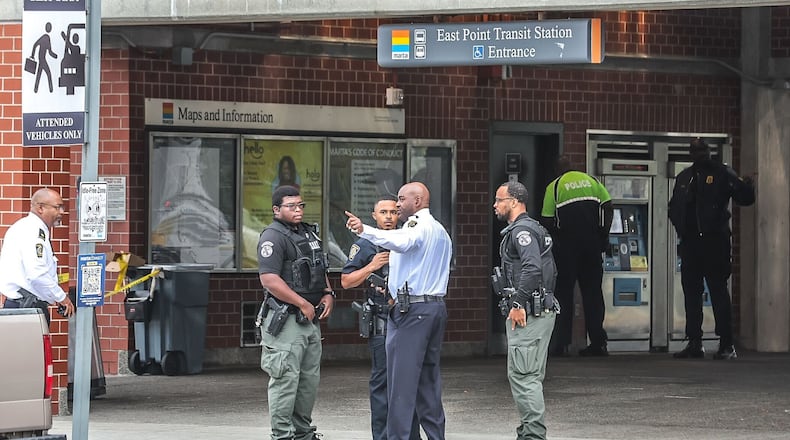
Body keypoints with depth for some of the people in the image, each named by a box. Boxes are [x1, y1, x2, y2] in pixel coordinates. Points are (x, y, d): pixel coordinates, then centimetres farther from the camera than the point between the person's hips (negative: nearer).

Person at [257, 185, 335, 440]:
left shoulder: (308, 234, 17)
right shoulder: (273, 237, -11)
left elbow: (320, 271, 27)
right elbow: (269, 279, -21)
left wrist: (328, 294, 7)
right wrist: (304, 304, -17)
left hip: (311, 319, 9)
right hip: (286, 320, -9)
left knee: (310, 378, 14)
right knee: (286, 380, -8)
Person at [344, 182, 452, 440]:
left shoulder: (417, 225, -9)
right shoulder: (441, 232, 21)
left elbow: (402, 242, -33)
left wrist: (364, 231, -44)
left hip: (412, 311, -9)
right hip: (437, 307, 9)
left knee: (402, 380, -8)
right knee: (429, 378, 13)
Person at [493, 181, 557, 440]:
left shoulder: (522, 231, -12)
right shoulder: (535, 229, 22)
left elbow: (532, 267, -27)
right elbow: (550, 271, 26)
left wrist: (519, 304, -23)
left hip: (526, 314, -11)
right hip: (542, 310, 11)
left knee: (522, 375, -12)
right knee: (531, 376, 14)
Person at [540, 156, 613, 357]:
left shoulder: (554, 187, 2)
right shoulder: (591, 180, 12)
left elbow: (547, 221, -3)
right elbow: (608, 207, 3)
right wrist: (604, 234, 8)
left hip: (567, 244, -3)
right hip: (593, 242, 3)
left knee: (563, 293, 4)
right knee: (593, 291, 9)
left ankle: (561, 344, -1)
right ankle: (598, 342, 6)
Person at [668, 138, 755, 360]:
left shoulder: (722, 173, 0)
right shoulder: (684, 177, 16)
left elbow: (745, 199, -7)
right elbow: (674, 208, 25)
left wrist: (745, 186, -29)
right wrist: (681, 228, 9)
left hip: (715, 242, -6)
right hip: (690, 242, 6)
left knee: (719, 292, -8)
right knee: (691, 292, 8)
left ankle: (727, 345, -7)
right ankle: (694, 344, 14)